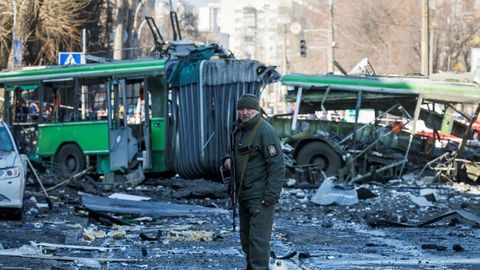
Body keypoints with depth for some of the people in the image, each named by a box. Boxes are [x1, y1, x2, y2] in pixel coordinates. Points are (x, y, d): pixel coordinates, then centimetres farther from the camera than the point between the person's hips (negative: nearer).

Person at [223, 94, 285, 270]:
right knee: (246, 239, 16)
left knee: (258, 239, -11)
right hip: (244, 195, 9)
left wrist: (271, 196, -24)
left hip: (260, 197, -9)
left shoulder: (265, 131, -16)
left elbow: (277, 166, -20)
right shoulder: (239, 130, 11)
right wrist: (228, 159, 5)